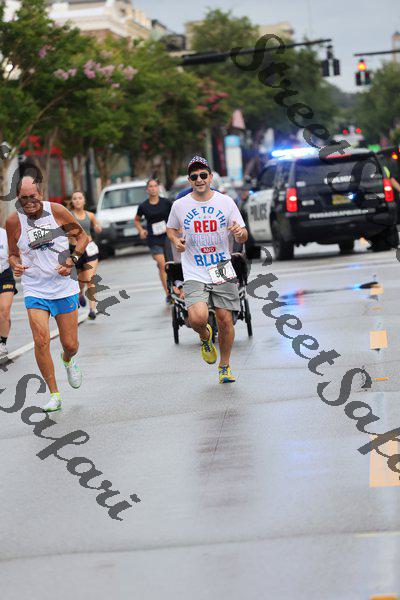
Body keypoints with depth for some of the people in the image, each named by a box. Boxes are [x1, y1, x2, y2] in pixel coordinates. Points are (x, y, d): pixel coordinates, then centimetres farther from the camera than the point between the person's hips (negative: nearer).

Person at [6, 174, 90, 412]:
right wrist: (16, 265, -13)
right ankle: (54, 394, -1)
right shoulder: (14, 221, -5)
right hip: (35, 290, 0)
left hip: (64, 287, 0)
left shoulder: (56, 211, -8)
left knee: (70, 344, 4)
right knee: (41, 341, -15)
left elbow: (82, 236, 5)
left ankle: (68, 360, 43)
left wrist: (72, 260, -10)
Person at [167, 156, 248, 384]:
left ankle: (225, 366, 24)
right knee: (198, 318, -21)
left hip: (222, 271, 1)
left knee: (225, 320, 1)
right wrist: (176, 240, -2)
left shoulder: (226, 202, 0)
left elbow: (243, 238, 3)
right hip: (194, 274, -1)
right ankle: (205, 336, 16)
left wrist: (240, 232, -20)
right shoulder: (180, 205, 0)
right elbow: (171, 228, 20)